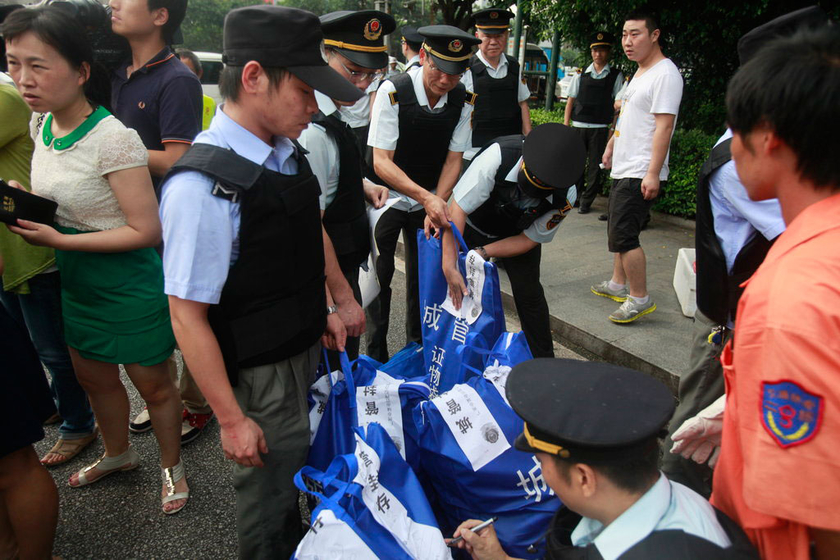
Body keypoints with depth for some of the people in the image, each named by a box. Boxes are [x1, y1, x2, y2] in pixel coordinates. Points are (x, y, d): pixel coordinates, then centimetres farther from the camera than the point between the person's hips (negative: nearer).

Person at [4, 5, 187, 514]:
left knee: (152, 383, 9)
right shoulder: (41, 125, 1)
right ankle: (119, 454, 49)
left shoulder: (113, 139, -24)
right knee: (93, 375, 24)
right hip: (76, 281, 8)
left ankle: (172, 466, 34)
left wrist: (57, 240, -21)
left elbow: (146, 231, -24)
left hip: (128, 284, -8)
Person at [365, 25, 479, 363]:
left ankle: (417, 345, 31)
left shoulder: (463, 100, -11)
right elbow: (381, 161, -25)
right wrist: (427, 198, -35)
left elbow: (453, 159, -5)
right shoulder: (393, 91, -24)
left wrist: (437, 203, -21)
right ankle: (376, 354, 16)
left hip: (430, 200, 4)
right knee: (379, 275, -1)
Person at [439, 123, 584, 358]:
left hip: (517, 235, 1)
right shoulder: (499, 155, -41)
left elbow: (530, 239, -17)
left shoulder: (565, 197, -31)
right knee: (463, 291, -4)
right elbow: (457, 208, -37)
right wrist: (449, 265, -40)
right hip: (474, 225, -1)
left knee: (529, 295, -1)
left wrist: (484, 252, -29)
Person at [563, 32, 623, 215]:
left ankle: (586, 201, 11)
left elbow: (618, 105, 2)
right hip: (578, 126, 2)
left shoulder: (616, 76, 4)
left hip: (600, 129, -1)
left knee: (595, 166, 1)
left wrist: (613, 128, -5)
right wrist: (566, 124, 4)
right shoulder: (581, 74, 8)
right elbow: (571, 99, 10)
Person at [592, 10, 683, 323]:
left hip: (641, 175, -10)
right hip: (623, 169, 10)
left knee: (623, 235, -12)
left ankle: (640, 298, -1)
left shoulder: (665, 73, -14)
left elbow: (664, 126, -22)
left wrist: (653, 173, -26)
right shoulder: (640, 73, 16)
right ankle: (618, 285, 31)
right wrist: (612, 144, 31)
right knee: (619, 231, 17)